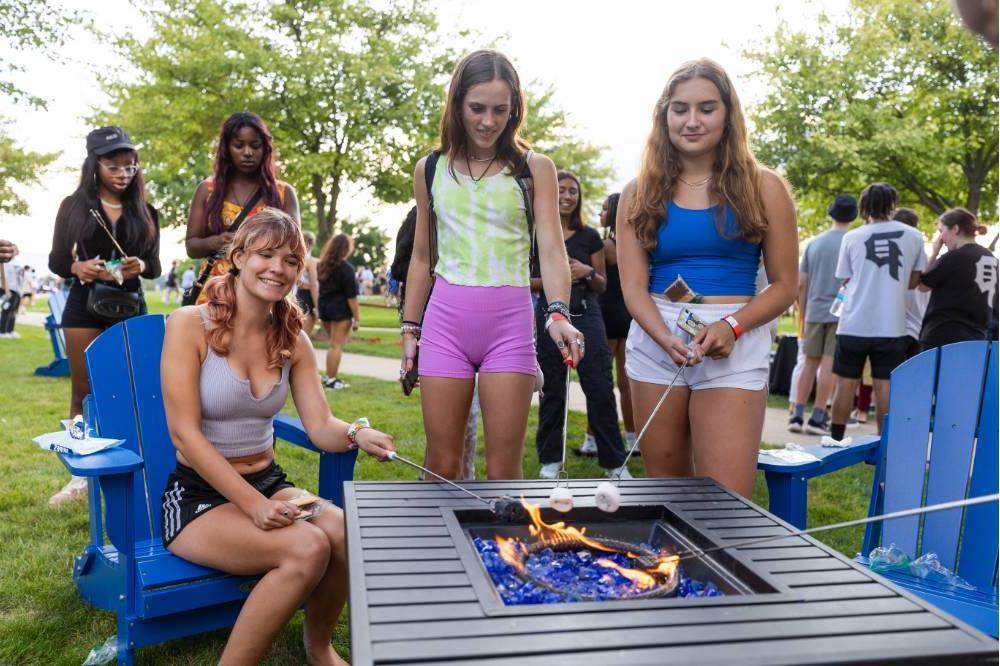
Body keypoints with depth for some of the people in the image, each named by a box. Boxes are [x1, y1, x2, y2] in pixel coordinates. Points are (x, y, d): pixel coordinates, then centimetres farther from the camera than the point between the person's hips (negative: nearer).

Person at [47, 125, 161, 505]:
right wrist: (78, 268, -18)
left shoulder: (145, 211, 6)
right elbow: (55, 261, 3)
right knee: (83, 390, 5)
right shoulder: (74, 205, 2)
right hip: (84, 305, -1)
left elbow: (155, 267, 7)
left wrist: (140, 265, -15)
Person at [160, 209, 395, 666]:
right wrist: (252, 504, -23)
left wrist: (357, 434, -27)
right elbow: (185, 432, -16)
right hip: (198, 494, -5)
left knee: (346, 534, -24)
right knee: (308, 548, -30)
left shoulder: (293, 340, 4)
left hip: (269, 483, 5)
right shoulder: (190, 324, -12)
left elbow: (320, 427, -3)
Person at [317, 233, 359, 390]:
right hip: (340, 310, -7)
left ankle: (329, 376, 19)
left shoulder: (322, 265, 10)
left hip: (324, 307, 8)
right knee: (337, 346, -1)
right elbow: (351, 296, -14)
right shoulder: (346, 268, -13)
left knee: (334, 344, 19)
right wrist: (357, 317, -11)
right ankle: (331, 380, 1)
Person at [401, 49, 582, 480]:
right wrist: (409, 328, 12)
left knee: (504, 470, 1)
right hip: (445, 319, 2)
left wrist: (559, 313, -23)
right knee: (441, 465, 5)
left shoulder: (535, 168, 4)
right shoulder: (431, 169, 10)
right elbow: (421, 258, 15)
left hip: (509, 320, -1)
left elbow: (551, 249, -6)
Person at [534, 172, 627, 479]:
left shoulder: (590, 237, 8)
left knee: (601, 390, -3)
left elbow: (602, 286, 11)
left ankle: (614, 461, 8)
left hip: (587, 317, 1)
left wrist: (588, 272, -10)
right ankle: (550, 459, 20)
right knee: (552, 392, 6)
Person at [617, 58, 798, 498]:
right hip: (654, 342, 2)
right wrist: (667, 339, -18)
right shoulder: (640, 193, 8)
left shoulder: (763, 188, 5)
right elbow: (634, 286, 1)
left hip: (735, 348, -2)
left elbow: (784, 285, 3)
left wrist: (731, 326, -15)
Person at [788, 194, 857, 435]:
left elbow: (801, 283, 9)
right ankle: (817, 418, 0)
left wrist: (803, 314, 16)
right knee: (829, 365, -1)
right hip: (840, 312, -4)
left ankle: (797, 415, 9)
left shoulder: (814, 243, 9)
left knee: (810, 363, 10)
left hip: (814, 311, 4)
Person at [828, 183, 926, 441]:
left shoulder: (852, 237, 0)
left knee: (846, 383, 8)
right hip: (892, 325, 0)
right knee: (885, 385, 4)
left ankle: (836, 440, 15)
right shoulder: (913, 236, 1)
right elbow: (913, 281, 10)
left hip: (854, 324, 0)